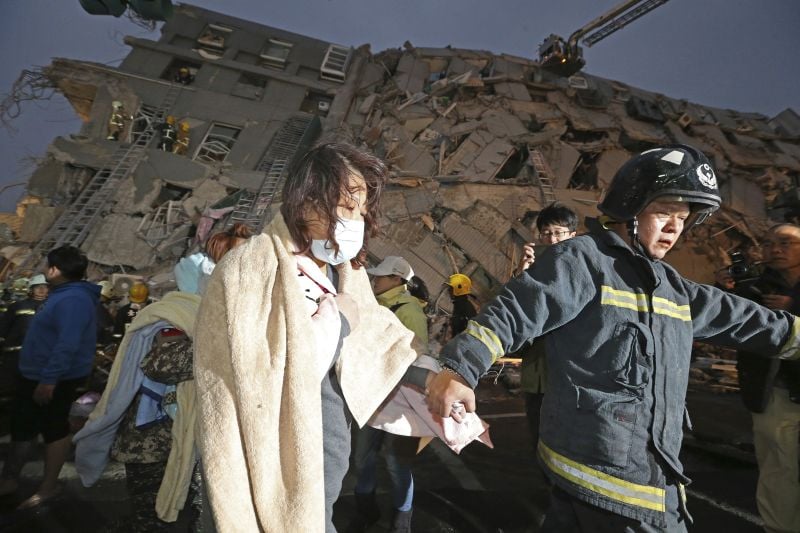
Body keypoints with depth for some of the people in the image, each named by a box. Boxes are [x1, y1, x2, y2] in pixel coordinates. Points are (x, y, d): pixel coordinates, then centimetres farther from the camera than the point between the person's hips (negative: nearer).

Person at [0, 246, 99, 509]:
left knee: (54, 429, 4)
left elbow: (67, 345, -30)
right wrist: (40, 377, 24)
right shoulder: (65, 294, 10)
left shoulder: (73, 300, -25)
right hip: (36, 374, 11)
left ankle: (49, 486, 20)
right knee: (22, 426, 20)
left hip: (56, 378, -11)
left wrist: (49, 380, -29)